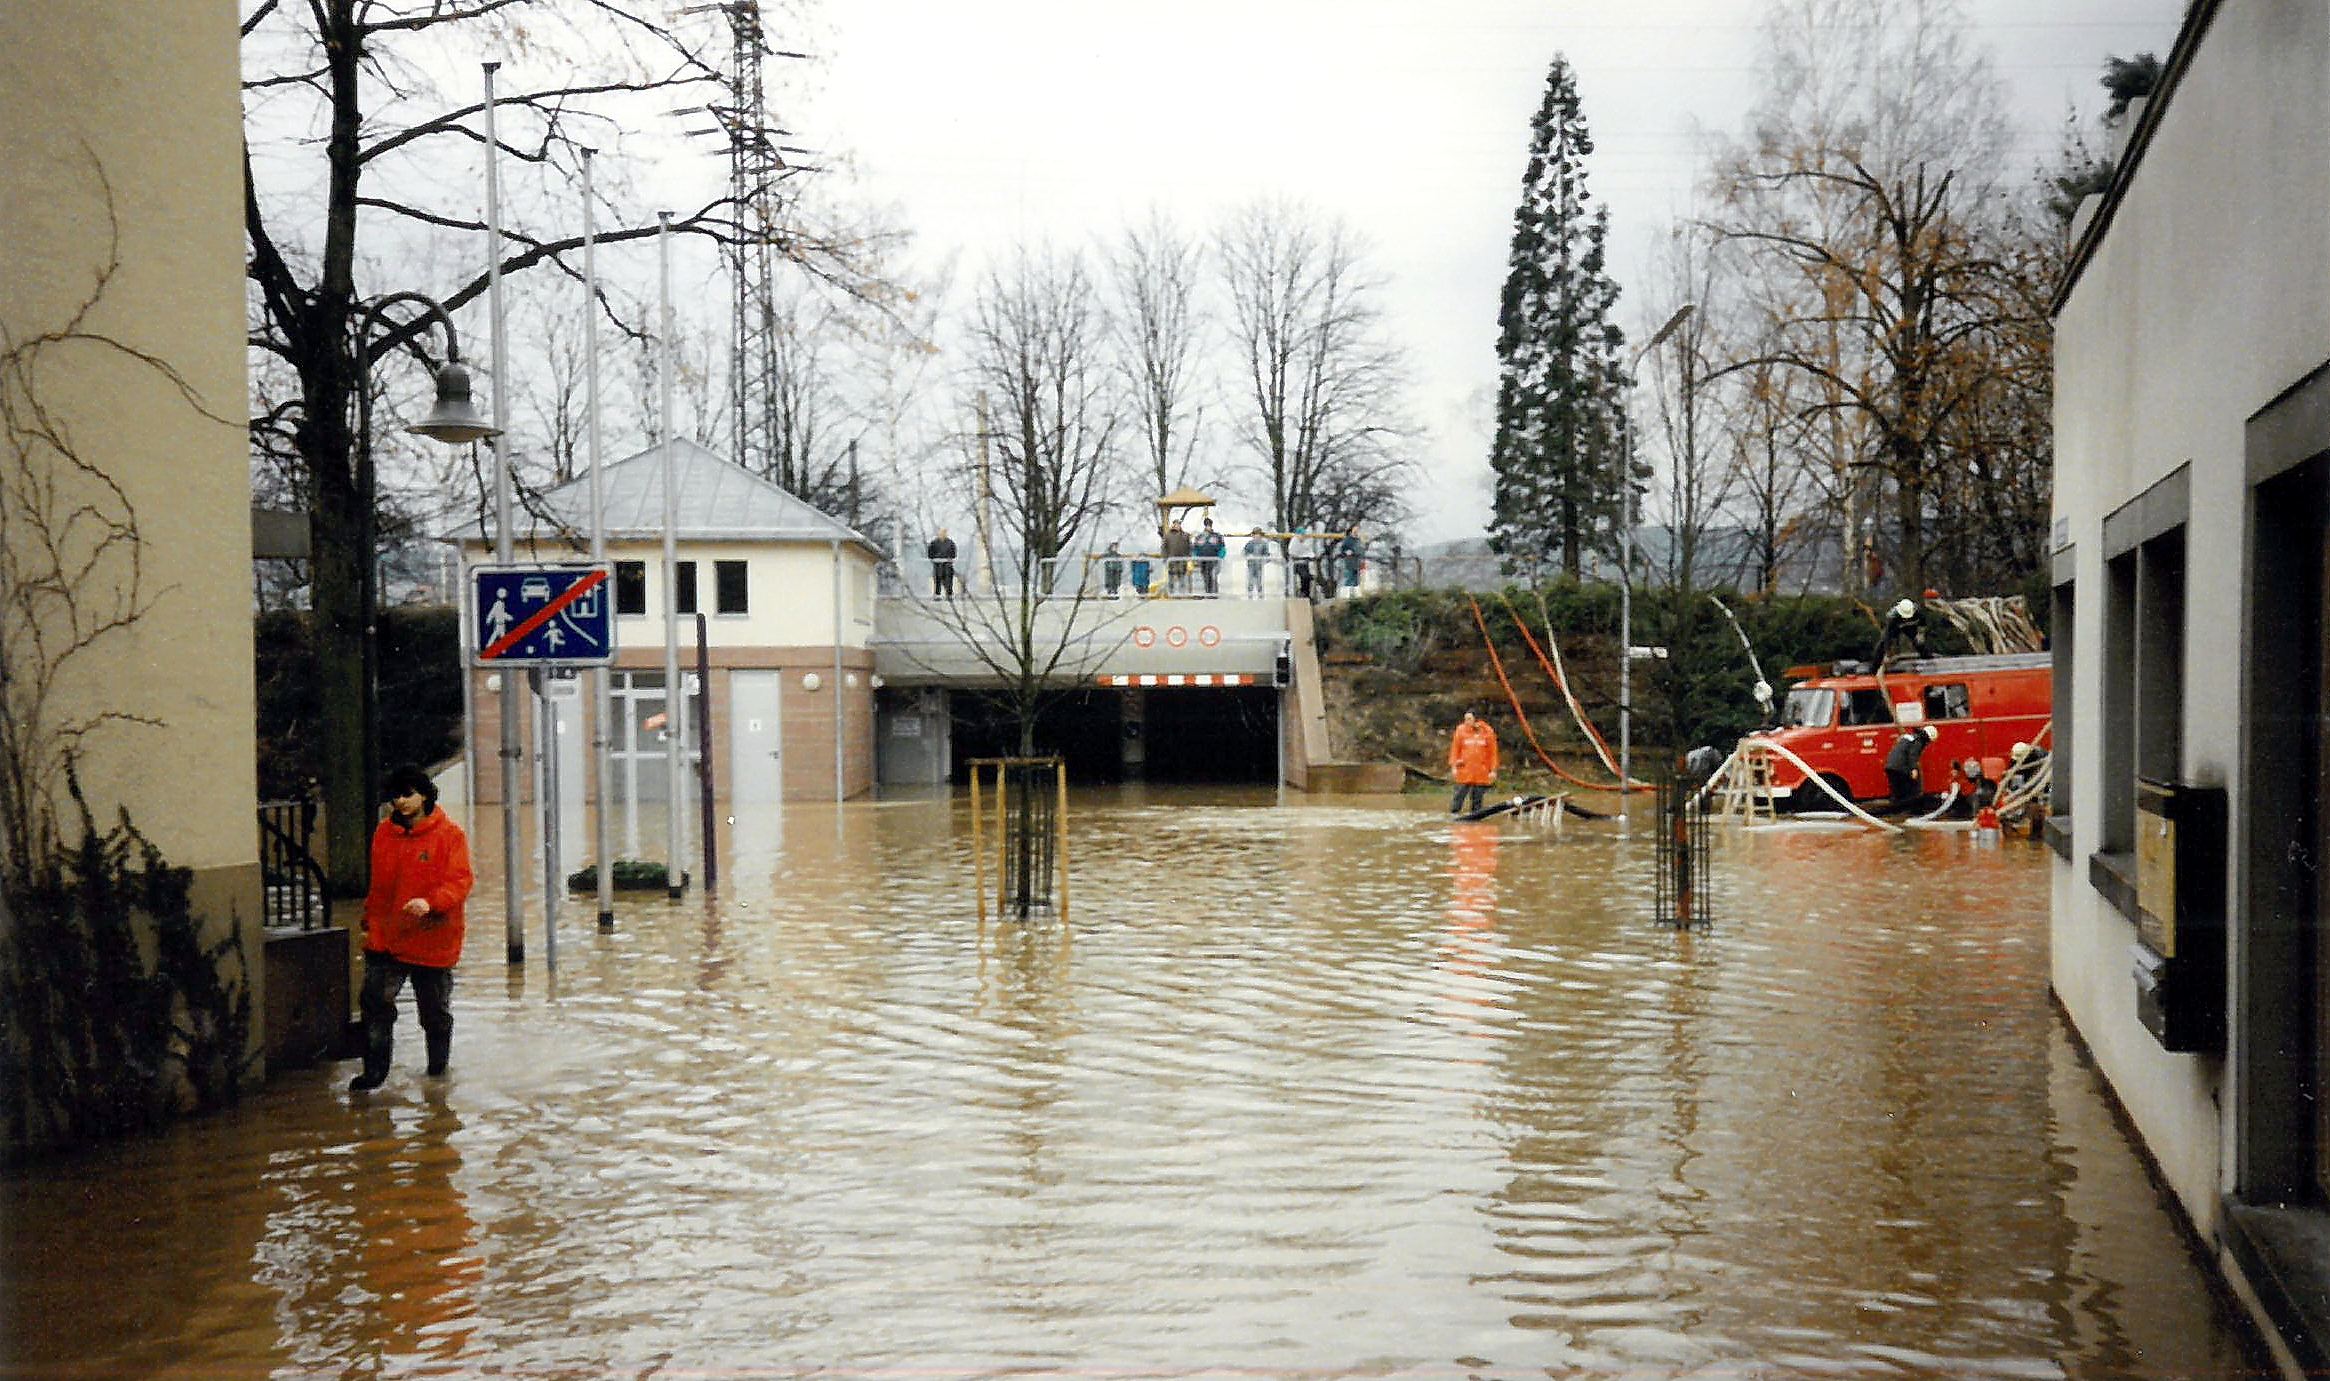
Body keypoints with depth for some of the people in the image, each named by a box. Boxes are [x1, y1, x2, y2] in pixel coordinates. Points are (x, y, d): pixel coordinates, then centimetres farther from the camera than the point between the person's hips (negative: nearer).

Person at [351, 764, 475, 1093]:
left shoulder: (449, 834, -8)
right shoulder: (384, 833, 8)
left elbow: (460, 882, -15)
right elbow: (377, 884, 18)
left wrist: (430, 902, -31)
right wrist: (369, 921, 16)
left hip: (432, 942, -4)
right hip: (385, 939, 4)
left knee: (436, 1012, 10)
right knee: (375, 1003, -4)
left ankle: (437, 1070, 26)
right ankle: (375, 1071, 7)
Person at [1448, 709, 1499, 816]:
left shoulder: (1488, 732, 3)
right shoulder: (1461, 730, 3)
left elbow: (1493, 752, 7)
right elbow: (1455, 750, 6)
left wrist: (1493, 770, 4)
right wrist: (1453, 766, 0)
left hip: (1482, 773, 1)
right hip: (1464, 770, -1)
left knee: (1478, 797, 5)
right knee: (1460, 793, -6)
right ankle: (1454, 813, 1)